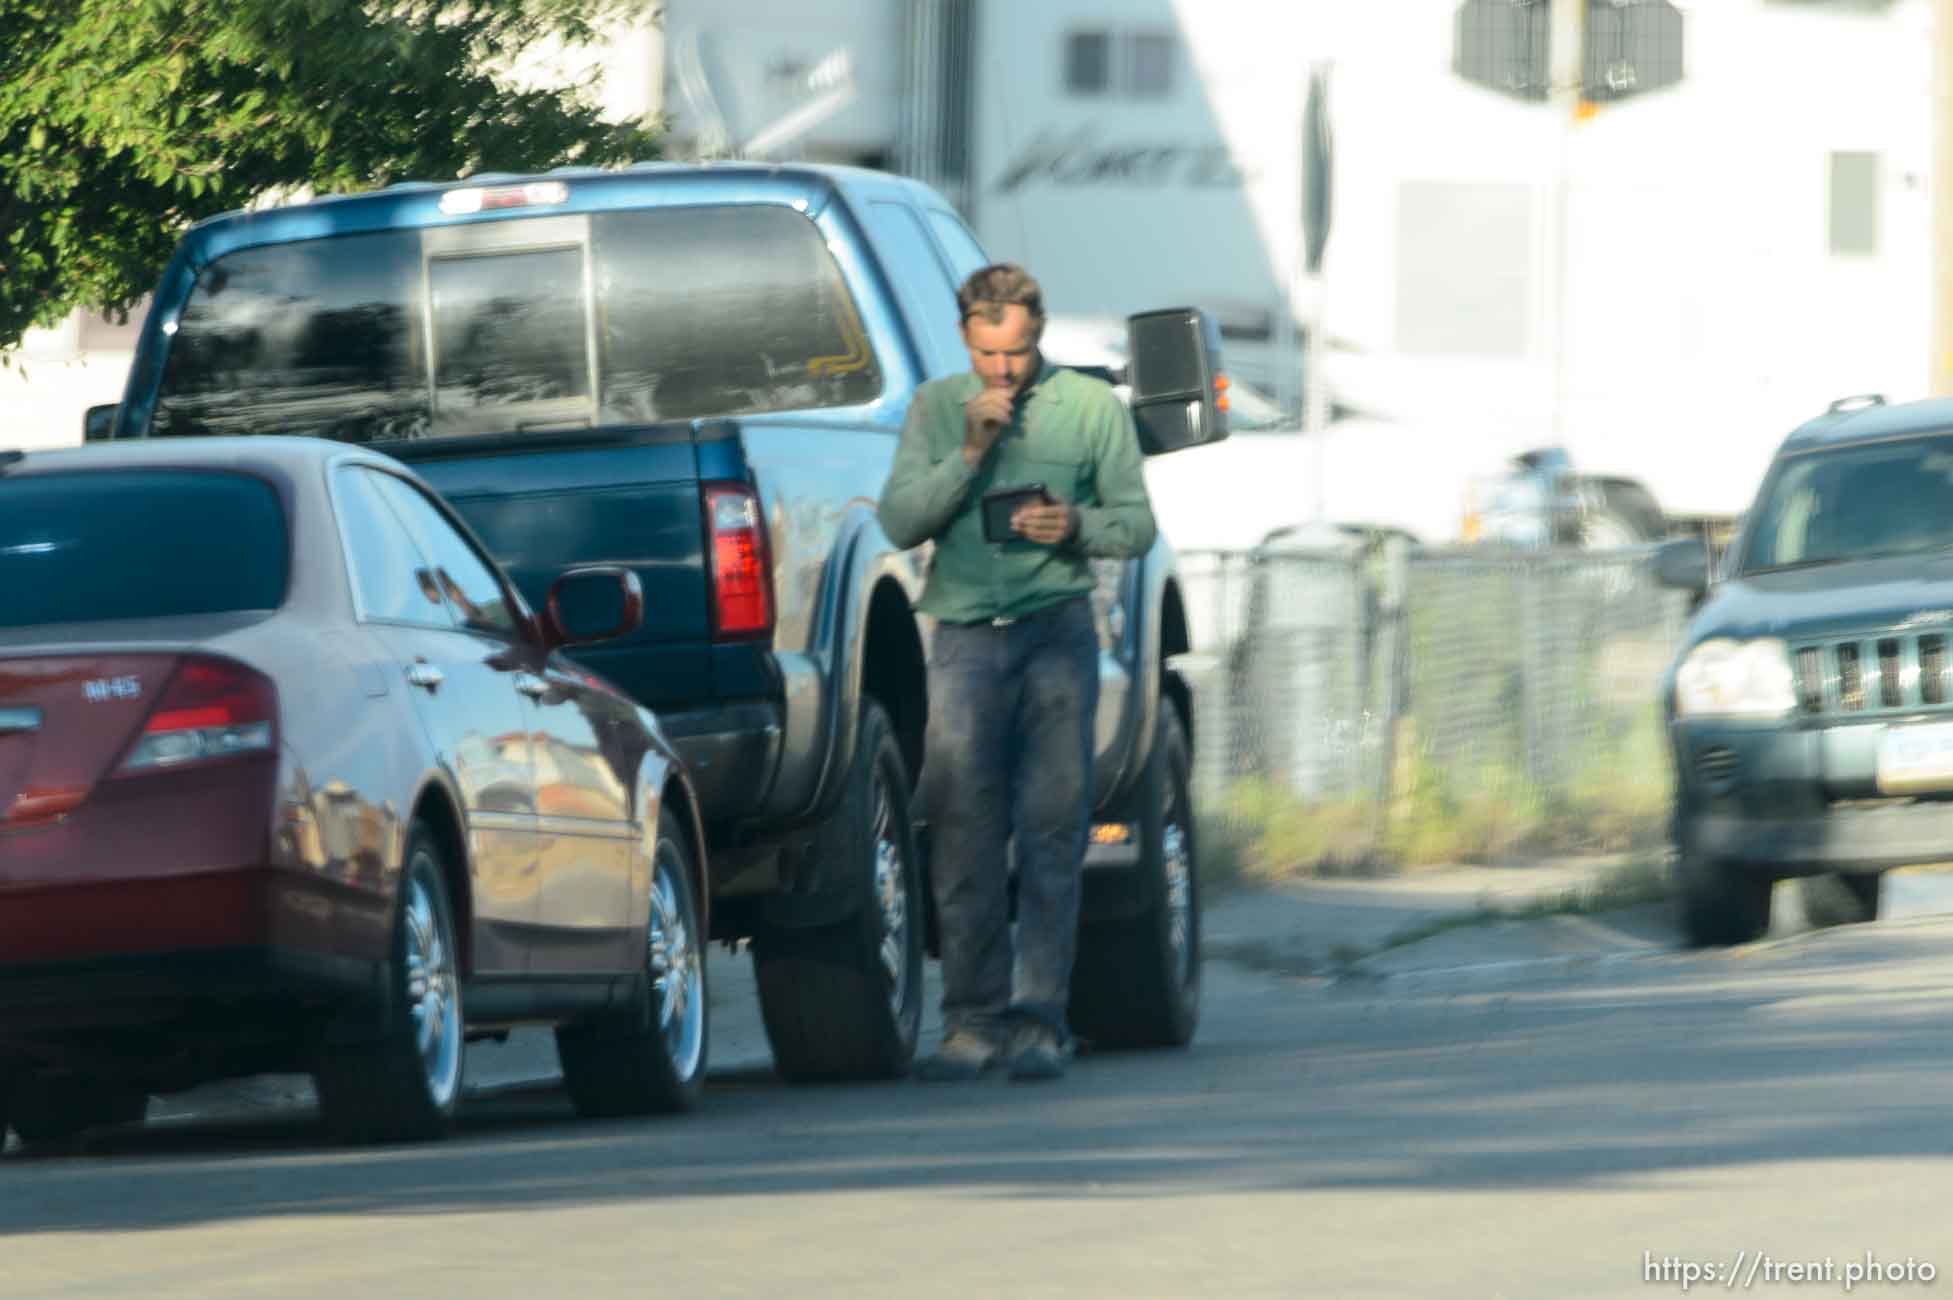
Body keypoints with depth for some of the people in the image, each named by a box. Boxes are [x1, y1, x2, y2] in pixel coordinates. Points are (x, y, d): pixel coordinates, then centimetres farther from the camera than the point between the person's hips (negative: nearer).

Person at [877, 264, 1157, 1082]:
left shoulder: (1092, 407, 9)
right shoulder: (937, 408, 11)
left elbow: (1137, 523, 10)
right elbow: (899, 522, 3)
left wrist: (1077, 525, -11)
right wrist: (968, 454, -9)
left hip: (1057, 634, -1)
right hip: (965, 636, 1)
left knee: (1051, 831, -5)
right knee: (963, 832, -5)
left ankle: (1038, 1022, -4)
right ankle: (974, 1021, 0)